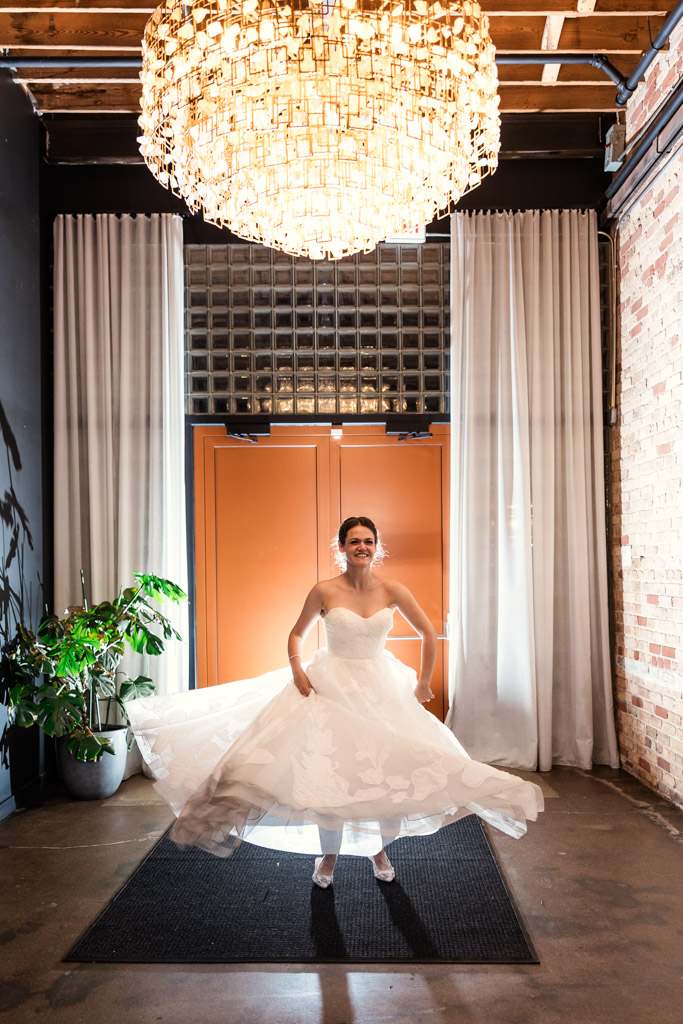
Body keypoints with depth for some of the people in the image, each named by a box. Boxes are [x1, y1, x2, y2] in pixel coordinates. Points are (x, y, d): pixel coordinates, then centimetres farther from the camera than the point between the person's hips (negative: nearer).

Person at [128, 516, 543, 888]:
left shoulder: (392, 589, -8)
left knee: (391, 769, 2)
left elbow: (429, 633, 2)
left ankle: (380, 849, 28)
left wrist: (424, 682, 3)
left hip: (381, 686, 1)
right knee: (327, 770, -1)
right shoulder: (325, 591, -10)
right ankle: (329, 854, 23)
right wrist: (297, 669, -11)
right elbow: (298, 634, 5)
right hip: (331, 685, -1)